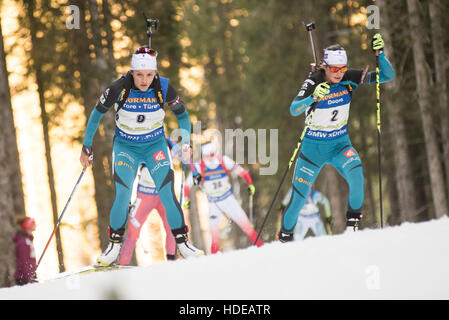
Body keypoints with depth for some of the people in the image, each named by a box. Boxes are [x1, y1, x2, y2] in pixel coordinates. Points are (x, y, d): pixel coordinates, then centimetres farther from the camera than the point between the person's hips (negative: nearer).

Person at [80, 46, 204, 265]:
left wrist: (185, 142, -9)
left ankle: (182, 242, 1)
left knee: (167, 195, -13)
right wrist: (86, 147, -2)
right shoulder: (118, 89, -21)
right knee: (122, 195, -16)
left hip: (155, 146, 1)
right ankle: (114, 245, -1)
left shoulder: (164, 88, -18)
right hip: (125, 146, -1)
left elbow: (182, 115, 1)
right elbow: (97, 114, -5)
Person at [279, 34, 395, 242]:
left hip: (340, 143, 2)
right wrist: (314, 96, -55)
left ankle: (353, 217, -8)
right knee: (299, 197, 2)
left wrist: (380, 53, -31)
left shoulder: (350, 78, -13)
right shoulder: (313, 83, -22)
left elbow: (388, 76, -14)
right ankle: (285, 235, 27)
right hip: (313, 146, -2)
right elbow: (294, 110, -37)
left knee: (355, 172, -29)